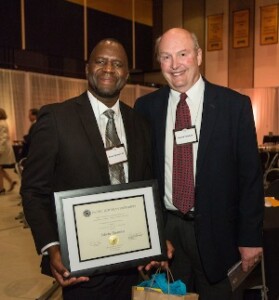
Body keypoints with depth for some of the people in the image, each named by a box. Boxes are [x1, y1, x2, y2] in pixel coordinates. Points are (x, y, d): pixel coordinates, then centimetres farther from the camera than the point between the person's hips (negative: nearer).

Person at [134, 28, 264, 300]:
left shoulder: (235, 105, -7)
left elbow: (250, 175, -5)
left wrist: (250, 238, -5)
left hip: (216, 230, -1)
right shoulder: (146, 107, -1)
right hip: (164, 228, 2)